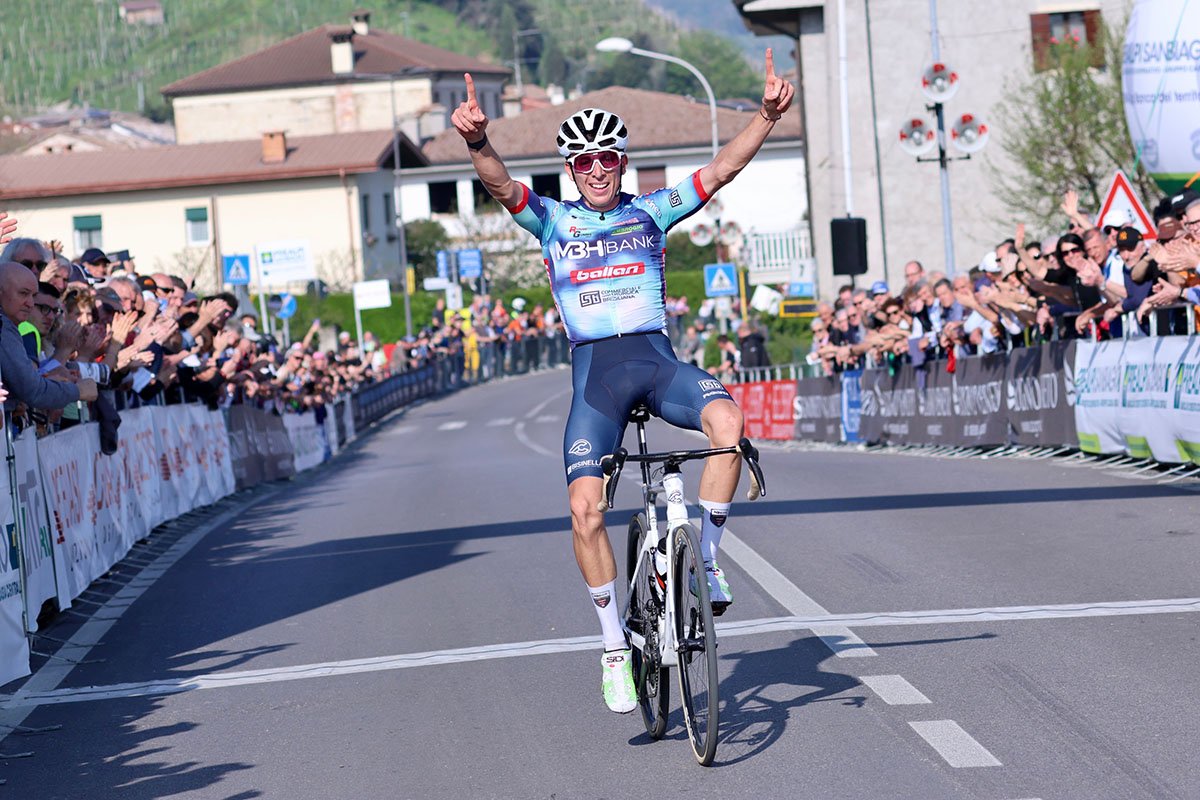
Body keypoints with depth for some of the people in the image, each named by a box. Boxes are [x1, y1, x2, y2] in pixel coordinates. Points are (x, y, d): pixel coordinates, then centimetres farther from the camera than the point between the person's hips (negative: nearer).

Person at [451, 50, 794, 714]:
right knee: (585, 507, -16)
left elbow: (723, 168, 1)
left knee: (727, 419, -32)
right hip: (595, 371, 0)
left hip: (658, 359, 0)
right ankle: (615, 648, -1)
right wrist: (475, 140, -32)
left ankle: (706, 556, -12)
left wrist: (767, 115, -14)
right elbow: (500, 185, -11)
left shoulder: (652, 211, 10)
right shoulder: (552, 221, 8)